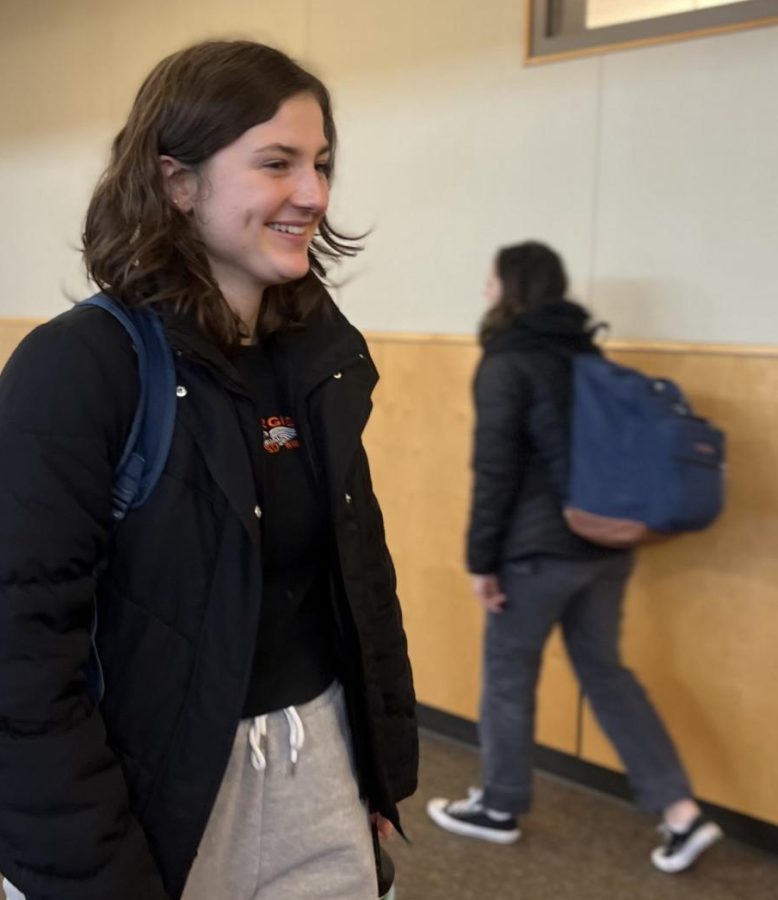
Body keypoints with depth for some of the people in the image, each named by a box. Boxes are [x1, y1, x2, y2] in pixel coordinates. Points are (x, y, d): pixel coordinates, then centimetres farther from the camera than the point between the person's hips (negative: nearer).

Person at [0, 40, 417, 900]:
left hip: (319, 765, 6)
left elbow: (362, 564, 8)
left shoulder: (324, 355, 0)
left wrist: (386, 757, 10)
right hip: (157, 791, -5)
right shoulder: (77, 366, -18)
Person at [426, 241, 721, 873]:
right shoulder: (586, 356, 11)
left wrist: (481, 559, -10)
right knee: (605, 673, 17)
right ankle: (683, 812, 15)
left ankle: (500, 809, 27)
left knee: (508, 677, 10)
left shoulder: (507, 363, -11)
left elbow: (496, 471, -15)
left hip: (539, 549, -7)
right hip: (605, 544, 7)